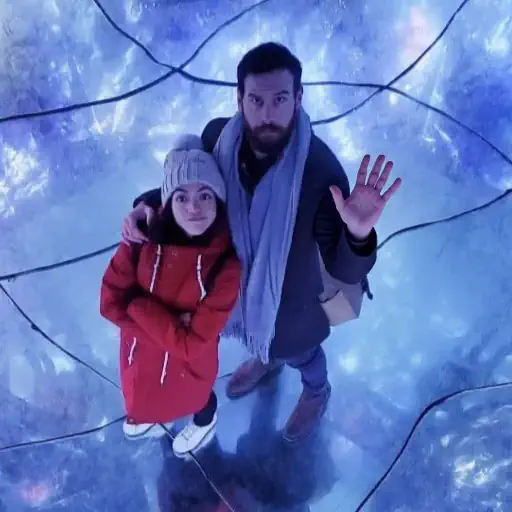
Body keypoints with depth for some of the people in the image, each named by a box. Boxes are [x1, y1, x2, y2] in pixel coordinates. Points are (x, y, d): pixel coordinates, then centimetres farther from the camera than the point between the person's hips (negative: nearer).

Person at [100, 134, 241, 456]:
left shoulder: (226, 264, -33)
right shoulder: (144, 237, -25)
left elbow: (192, 344, -30)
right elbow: (111, 302, -19)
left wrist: (140, 306, -29)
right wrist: (169, 324, -28)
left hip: (189, 365, -3)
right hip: (141, 353, 3)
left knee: (193, 401, 32)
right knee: (141, 404, 35)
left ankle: (204, 423, 69)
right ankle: (153, 417, 73)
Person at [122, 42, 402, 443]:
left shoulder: (321, 170, -38)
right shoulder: (217, 137, -25)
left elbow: (344, 272, -33)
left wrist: (358, 235, -56)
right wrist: (148, 203, -23)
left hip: (288, 296, -4)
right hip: (230, 279, 4)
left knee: (299, 353, 30)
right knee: (254, 333, 38)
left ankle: (316, 394, 67)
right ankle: (266, 360, 76)